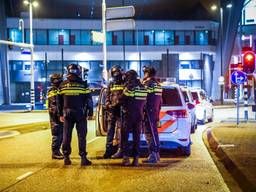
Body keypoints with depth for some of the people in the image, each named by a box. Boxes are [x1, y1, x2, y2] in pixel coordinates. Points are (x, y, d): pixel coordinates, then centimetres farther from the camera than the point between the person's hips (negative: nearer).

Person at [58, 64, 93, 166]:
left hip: (67, 113, 3)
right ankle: (83, 158, 1)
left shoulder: (63, 85, 4)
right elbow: (89, 100, -5)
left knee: (66, 135, 10)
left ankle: (66, 157, 12)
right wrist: (90, 113, 2)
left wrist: (61, 114, 15)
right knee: (81, 136, 2)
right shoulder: (83, 84, -6)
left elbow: (60, 101, 8)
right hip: (80, 113, -3)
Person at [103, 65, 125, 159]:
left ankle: (120, 150, -1)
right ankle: (109, 149, 11)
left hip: (121, 110, -4)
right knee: (110, 130, 6)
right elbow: (107, 97, 16)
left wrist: (118, 104, -14)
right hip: (111, 110, 5)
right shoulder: (110, 85, 17)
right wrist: (108, 105, -2)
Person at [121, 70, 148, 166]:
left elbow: (122, 100, -4)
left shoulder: (129, 88, -12)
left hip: (129, 115, -5)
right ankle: (136, 158, 8)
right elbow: (144, 102, 10)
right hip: (139, 115, 5)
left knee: (125, 136, 5)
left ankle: (126, 157, -1)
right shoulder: (143, 88, 6)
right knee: (137, 137, 10)